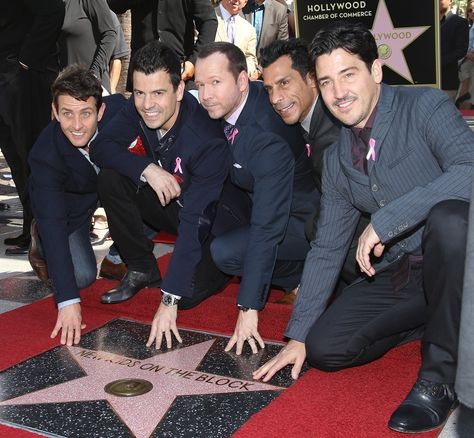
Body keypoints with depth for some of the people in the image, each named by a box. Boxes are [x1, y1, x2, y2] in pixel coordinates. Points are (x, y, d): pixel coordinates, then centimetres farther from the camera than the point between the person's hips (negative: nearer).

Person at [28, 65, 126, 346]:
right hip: (70, 202, -4)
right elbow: (53, 223, -39)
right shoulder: (45, 156, -37)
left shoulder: (117, 108, -32)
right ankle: (41, 241, 12)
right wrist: (68, 300, -43)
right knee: (82, 276, -19)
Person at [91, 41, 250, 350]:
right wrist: (147, 169, -31)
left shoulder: (207, 139, -34)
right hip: (172, 201, 6)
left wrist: (169, 301, -38)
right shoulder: (141, 109, -16)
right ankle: (142, 270, -1)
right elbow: (101, 146, -12)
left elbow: (196, 221, -37)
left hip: (215, 219, -5)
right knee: (111, 179, -17)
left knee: (187, 293, -26)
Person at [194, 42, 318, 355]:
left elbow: (266, 226, -36)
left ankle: (302, 275, -3)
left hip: (301, 220, -9)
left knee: (226, 252, -26)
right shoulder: (226, 104, -9)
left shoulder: (269, 137, -34)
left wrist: (249, 308, -35)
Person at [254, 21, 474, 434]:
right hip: (399, 276, 6)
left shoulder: (425, 107, -12)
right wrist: (298, 335, 6)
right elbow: (326, 249, 10)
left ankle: (441, 376, -21)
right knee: (323, 347, -9)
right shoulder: (337, 158, 7)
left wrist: (385, 221, -31)